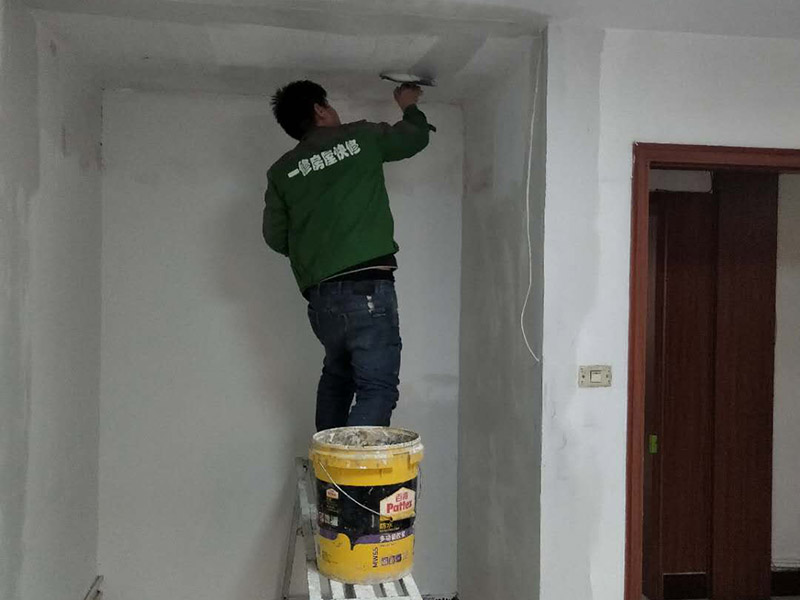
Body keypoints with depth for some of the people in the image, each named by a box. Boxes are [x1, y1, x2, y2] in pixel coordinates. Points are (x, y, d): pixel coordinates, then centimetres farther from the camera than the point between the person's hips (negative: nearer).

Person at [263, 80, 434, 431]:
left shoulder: (281, 171, 13)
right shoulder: (360, 137, 6)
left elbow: (276, 237, 11)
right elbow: (417, 137, 21)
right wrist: (409, 106, 41)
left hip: (319, 295, 5)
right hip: (368, 287, -5)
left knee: (337, 376, 25)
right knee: (377, 388, -7)